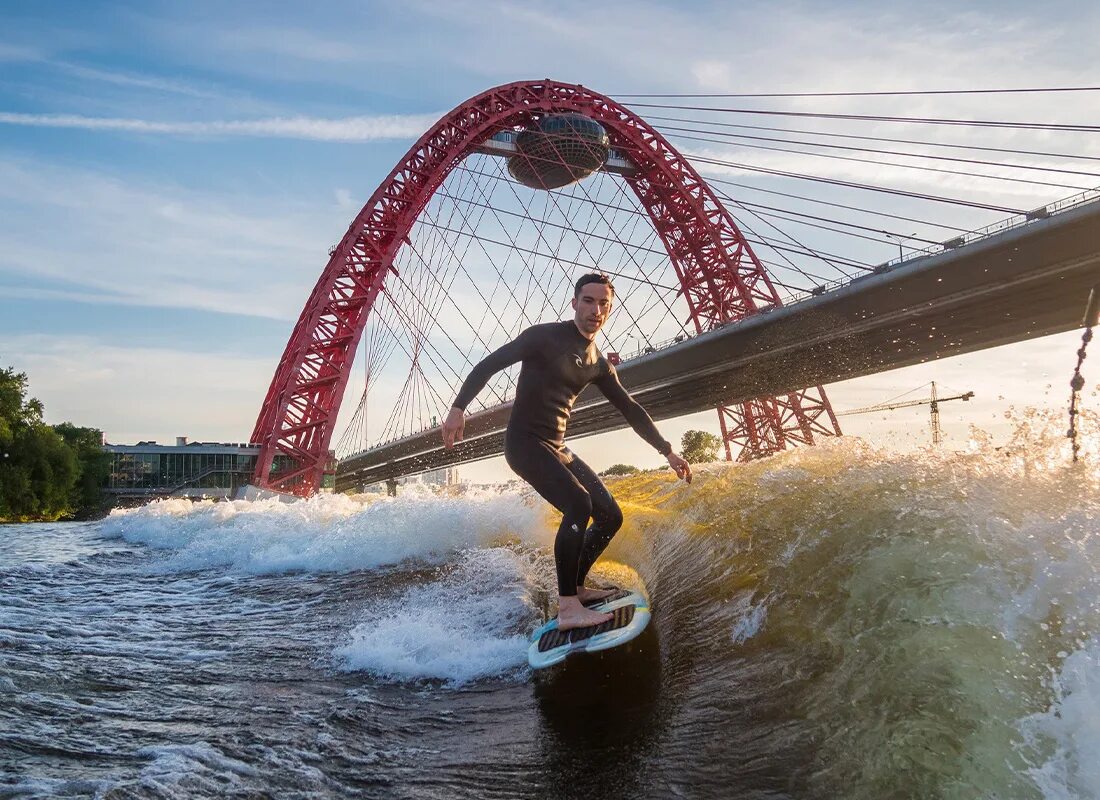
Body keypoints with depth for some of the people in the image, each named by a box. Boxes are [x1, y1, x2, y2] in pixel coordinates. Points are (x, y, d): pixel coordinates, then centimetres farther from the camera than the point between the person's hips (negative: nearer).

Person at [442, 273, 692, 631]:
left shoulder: (599, 365, 11)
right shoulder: (544, 336, -8)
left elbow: (631, 410, 16)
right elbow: (488, 365, -9)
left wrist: (667, 451, 13)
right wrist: (458, 407, -20)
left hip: (557, 449, 8)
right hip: (524, 443, -8)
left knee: (610, 516, 6)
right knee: (579, 504, -27)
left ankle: (575, 586, 18)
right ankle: (568, 606, -24)